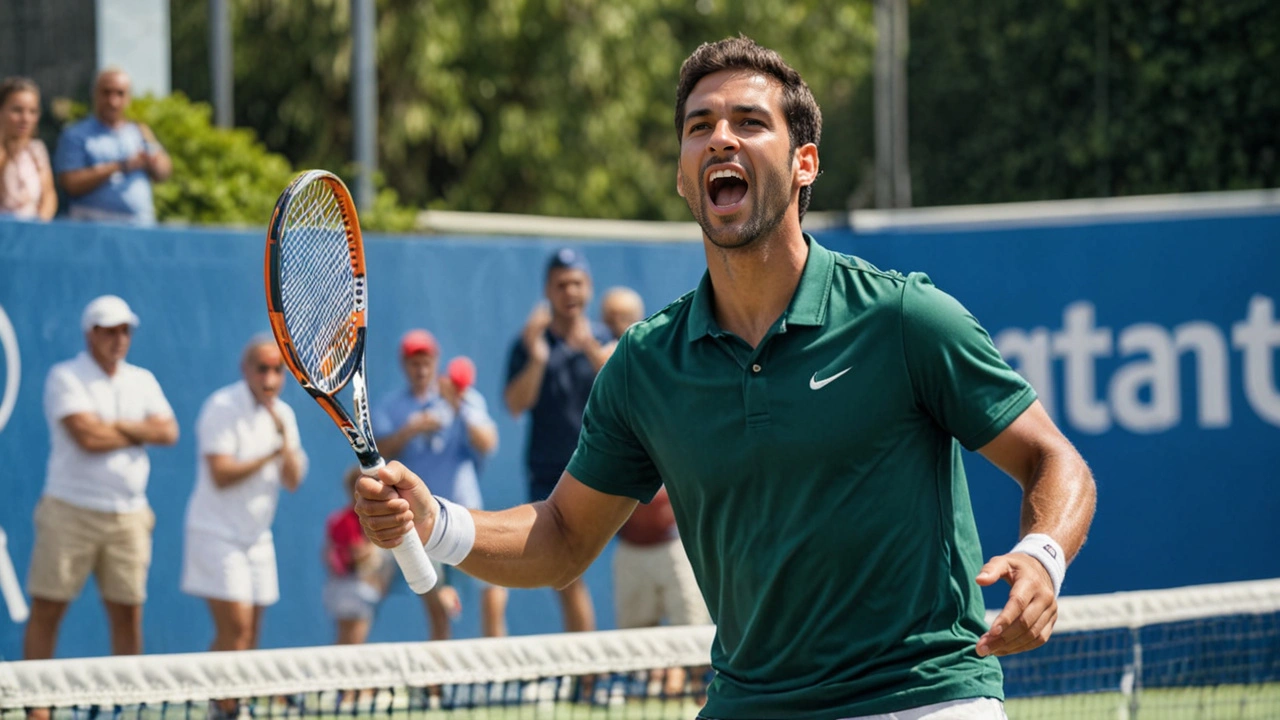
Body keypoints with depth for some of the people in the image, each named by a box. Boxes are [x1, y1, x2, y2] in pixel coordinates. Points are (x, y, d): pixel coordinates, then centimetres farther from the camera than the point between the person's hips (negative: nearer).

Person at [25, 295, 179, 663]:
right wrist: (141, 432, -2)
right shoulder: (65, 377, -4)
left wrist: (115, 425, -11)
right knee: (46, 610, -4)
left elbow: (168, 432, -1)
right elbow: (87, 437, -17)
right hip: (70, 511, -4)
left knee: (127, 613, 4)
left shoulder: (142, 381, 13)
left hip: (128, 516, 5)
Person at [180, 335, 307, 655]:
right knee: (235, 631, -17)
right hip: (217, 532, -7)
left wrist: (285, 439, -14)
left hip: (257, 538, 7)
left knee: (250, 639, 3)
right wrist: (270, 456, -14)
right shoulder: (222, 408, -12)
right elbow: (221, 475, -20)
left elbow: (292, 482, 2)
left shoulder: (282, 414, 9)